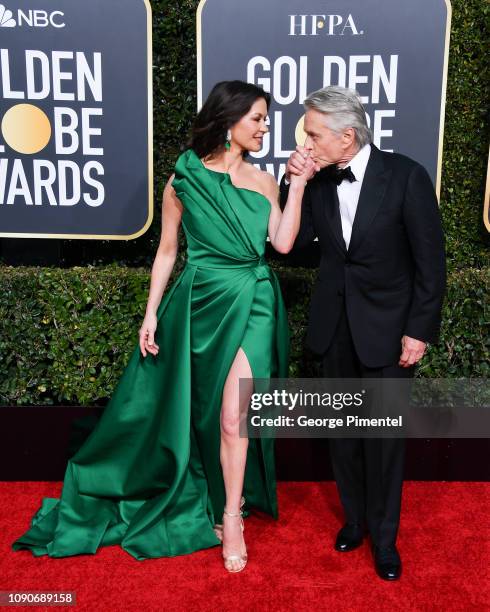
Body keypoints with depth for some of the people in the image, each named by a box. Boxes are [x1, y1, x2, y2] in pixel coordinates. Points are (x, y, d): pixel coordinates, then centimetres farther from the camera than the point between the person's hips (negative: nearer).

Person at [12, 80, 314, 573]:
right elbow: (167, 251, 3)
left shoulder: (263, 182, 5)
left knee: (231, 415, -5)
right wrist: (151, 313, 0)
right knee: (199, 409, 13)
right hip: (201, 303, 0)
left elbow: (282, 243, -7)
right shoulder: (184, 178, 0)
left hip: (252, 305, 0)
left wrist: (298, 187, -9)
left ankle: (230, 517, 13)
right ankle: (225, 494, 39)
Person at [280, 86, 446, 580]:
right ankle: (355, 516, 36)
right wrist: (293, 183, -13)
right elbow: (294, 239, -1)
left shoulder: (405, 176, -14)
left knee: (383, 435, 6)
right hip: (334, 325, 4)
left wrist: (420, 330, -11)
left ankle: (384, 536, 27)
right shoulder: (318, 178, -3)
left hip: (387, 326, -4)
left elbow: (430, 261, -11)